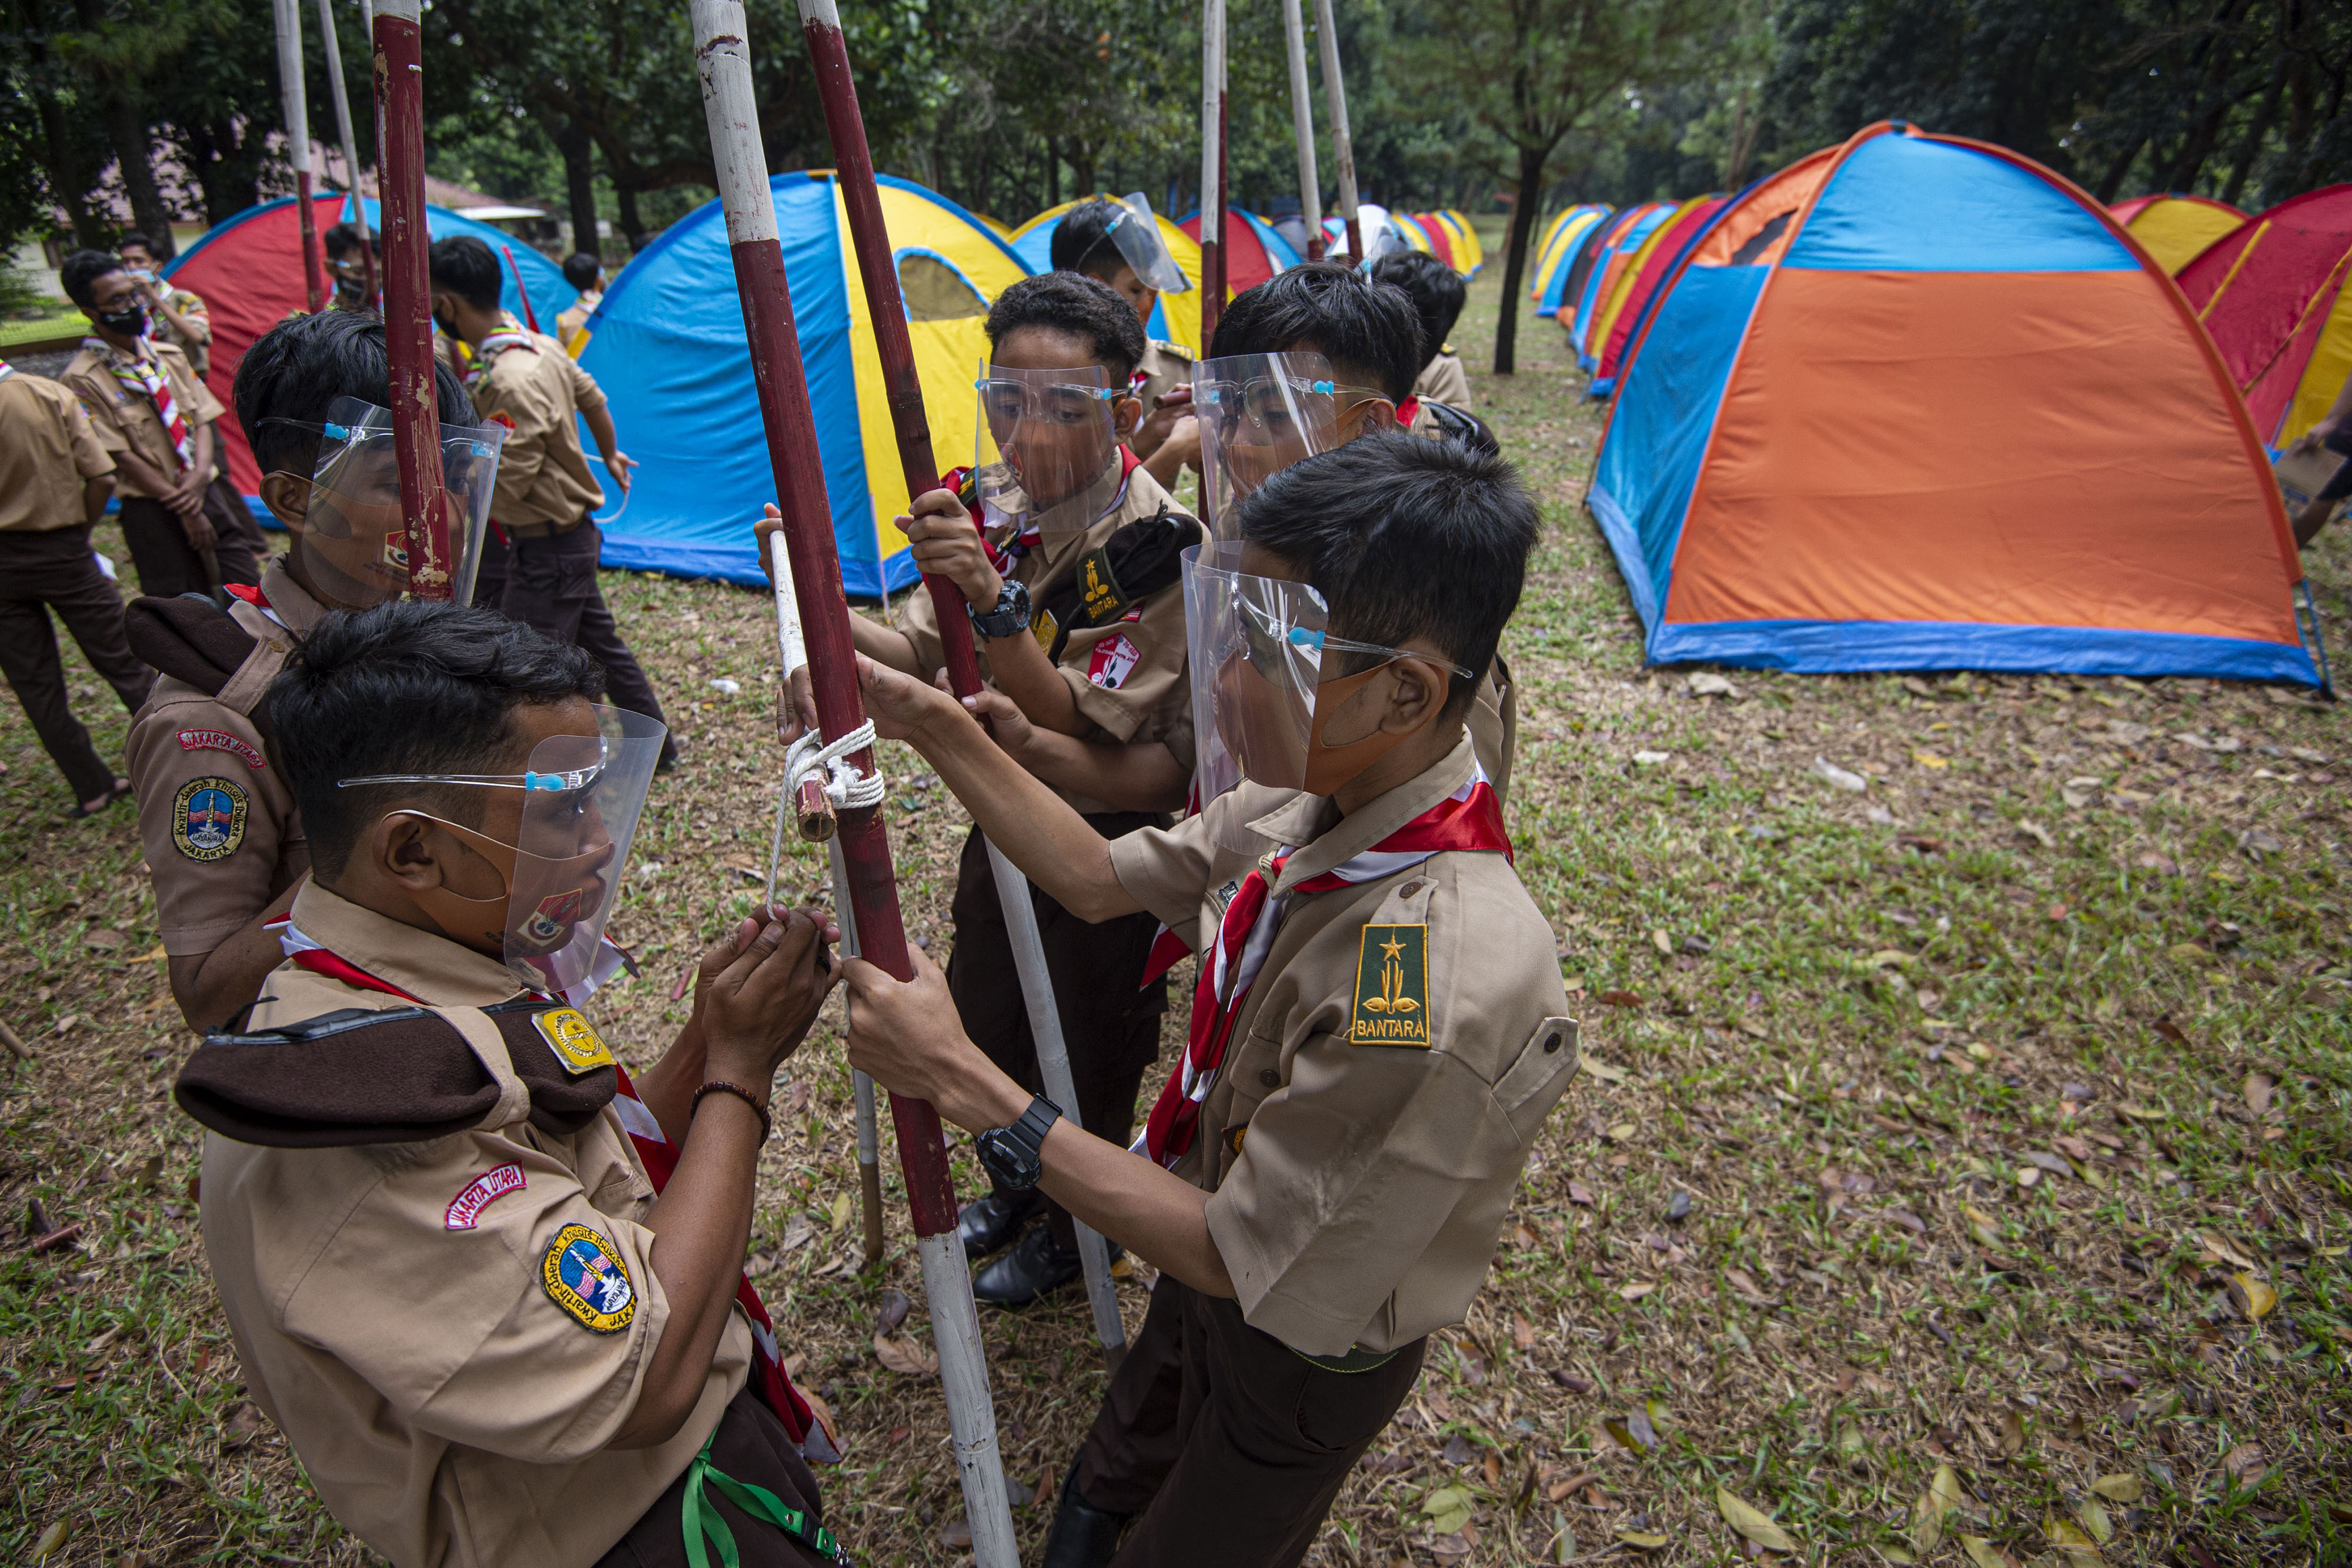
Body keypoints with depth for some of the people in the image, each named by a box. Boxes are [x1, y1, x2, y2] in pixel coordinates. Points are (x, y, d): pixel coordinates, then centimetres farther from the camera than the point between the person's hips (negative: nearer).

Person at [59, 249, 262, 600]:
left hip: (205, 493, 5)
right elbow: (121, 456, -10)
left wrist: (200, 474, -11)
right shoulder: (83, 380, -7)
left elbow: (201, 420, 9)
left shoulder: (168, 356, 10)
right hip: (151, 511, -5)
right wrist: (183, 507, -13)